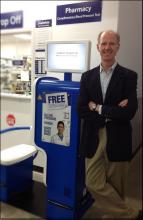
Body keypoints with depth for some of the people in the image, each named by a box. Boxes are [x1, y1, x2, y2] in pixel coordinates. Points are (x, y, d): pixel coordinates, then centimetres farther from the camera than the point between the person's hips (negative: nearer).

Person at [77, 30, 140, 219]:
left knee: (116, 188, 11)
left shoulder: (129, 76, -3)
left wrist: (98, 108, -10)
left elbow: (129, 112, -14)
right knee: (94, 184, 4)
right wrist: (112, 113, -13)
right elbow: (82, 111, -5)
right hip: (93, 140, 3)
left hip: (117, 140, -2)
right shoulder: (87, 76, 5)